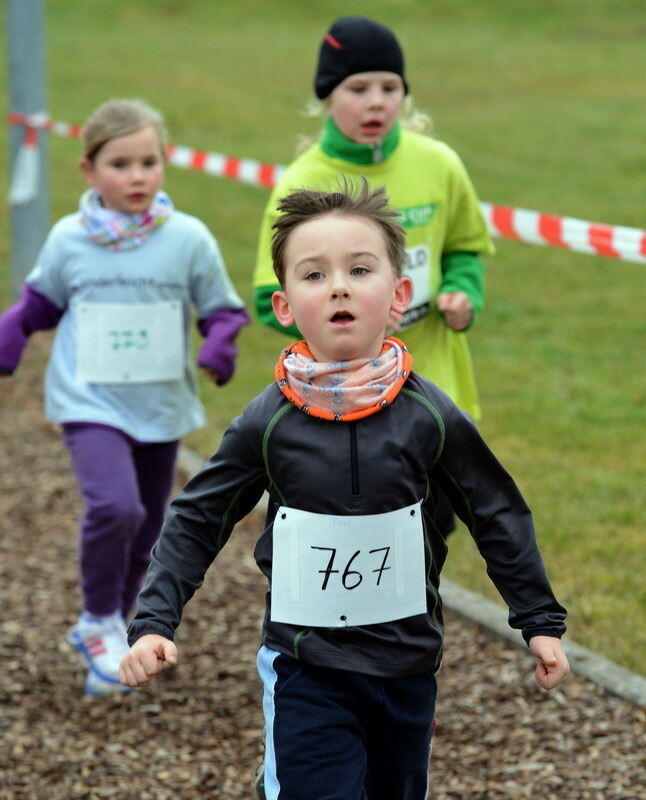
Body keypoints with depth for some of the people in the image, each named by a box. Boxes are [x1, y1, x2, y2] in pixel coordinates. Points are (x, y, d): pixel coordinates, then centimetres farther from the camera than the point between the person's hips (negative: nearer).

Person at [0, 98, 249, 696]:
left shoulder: (189, 239, -7)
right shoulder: (68, 241, -5)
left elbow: (222, 309, 2)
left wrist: (220, 344, -18)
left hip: (162, 407, 2)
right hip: (91, 404, -2)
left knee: (145, 532, 14)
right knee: (115, 507, -25)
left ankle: (107, 630, 37)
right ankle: (102, 621, -3)